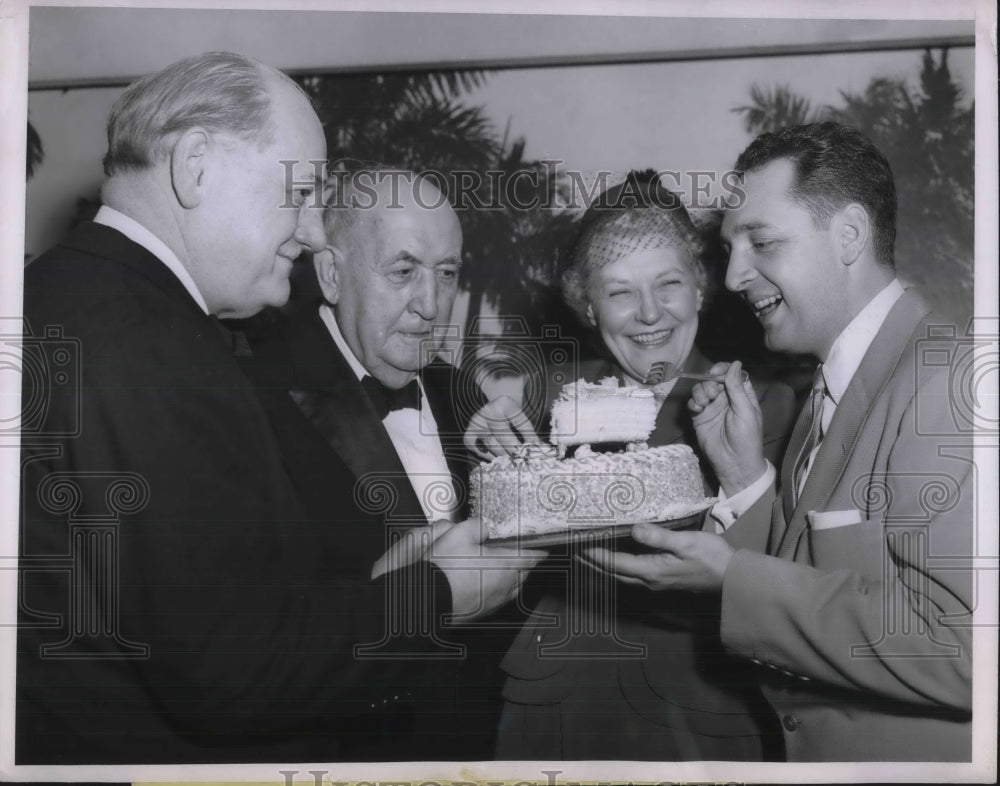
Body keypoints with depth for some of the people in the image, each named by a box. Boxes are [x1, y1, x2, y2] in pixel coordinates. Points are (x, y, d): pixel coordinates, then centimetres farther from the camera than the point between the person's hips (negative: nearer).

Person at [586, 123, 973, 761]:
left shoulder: (946, 383, -20)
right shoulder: (832, 389, 8)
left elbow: (960, 643, -28)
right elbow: (804, 579, 6)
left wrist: (731, 578, -23)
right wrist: (745, 477, -8)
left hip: (913, 753, -8)